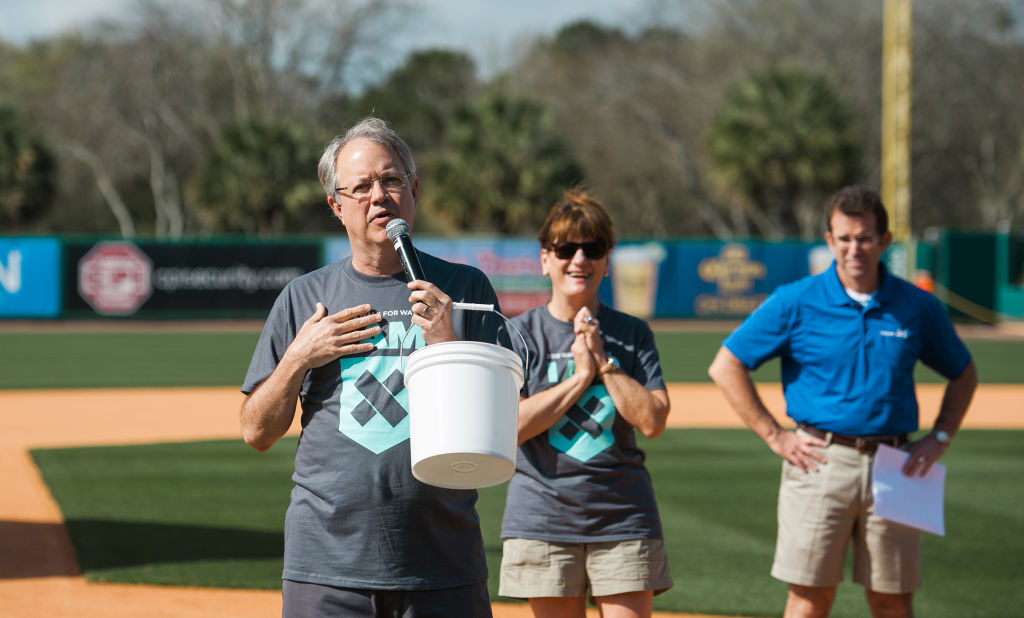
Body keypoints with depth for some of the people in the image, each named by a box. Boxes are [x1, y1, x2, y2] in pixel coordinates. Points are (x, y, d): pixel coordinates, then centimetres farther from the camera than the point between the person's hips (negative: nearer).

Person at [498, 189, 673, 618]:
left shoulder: (632, 334, 6)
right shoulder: (521, 334, 2)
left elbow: (652, 421, -5)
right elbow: (509, 426, -11)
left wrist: (603, 361, -9)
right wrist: (581, 376, -11)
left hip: (623, 517, 1)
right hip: (544, 517, -1)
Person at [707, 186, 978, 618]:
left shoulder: (917, 307, 6)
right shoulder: (796, 302, -2)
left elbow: (963, 374, 20)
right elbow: (726, 367, 0)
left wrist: (940, 438, 7)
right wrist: (775, 436, -4)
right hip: (820, 463, -2)